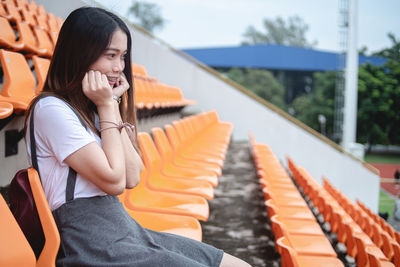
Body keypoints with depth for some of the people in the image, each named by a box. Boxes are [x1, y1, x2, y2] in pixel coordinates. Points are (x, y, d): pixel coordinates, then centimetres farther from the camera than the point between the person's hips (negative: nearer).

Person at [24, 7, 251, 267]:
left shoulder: (92, 108, 14)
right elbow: (114, 181, -15)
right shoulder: (51, 109, -12)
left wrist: (113, 105, -1)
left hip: (127, 230, 8)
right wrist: (107, 106, -8)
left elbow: (132, 177, 3)